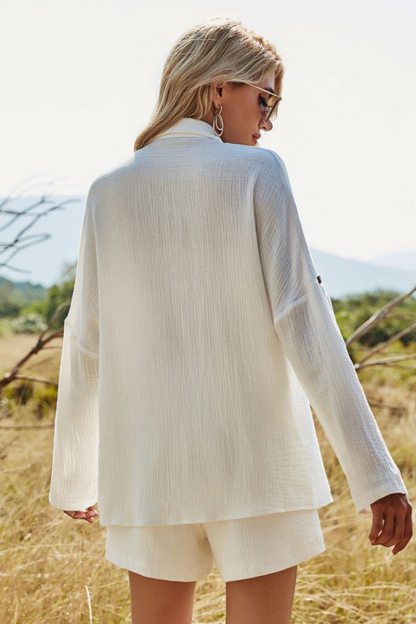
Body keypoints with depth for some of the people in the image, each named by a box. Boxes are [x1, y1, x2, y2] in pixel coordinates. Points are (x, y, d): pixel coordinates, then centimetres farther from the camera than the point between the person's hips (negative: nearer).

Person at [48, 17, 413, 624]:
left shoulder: (110, 191, 4)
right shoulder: (256, 171, -5)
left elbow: (85, 342, 4)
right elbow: (303, 318, -13)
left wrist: (72, 476, 15)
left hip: (149, 469, 3)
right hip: (257, 461, -3)